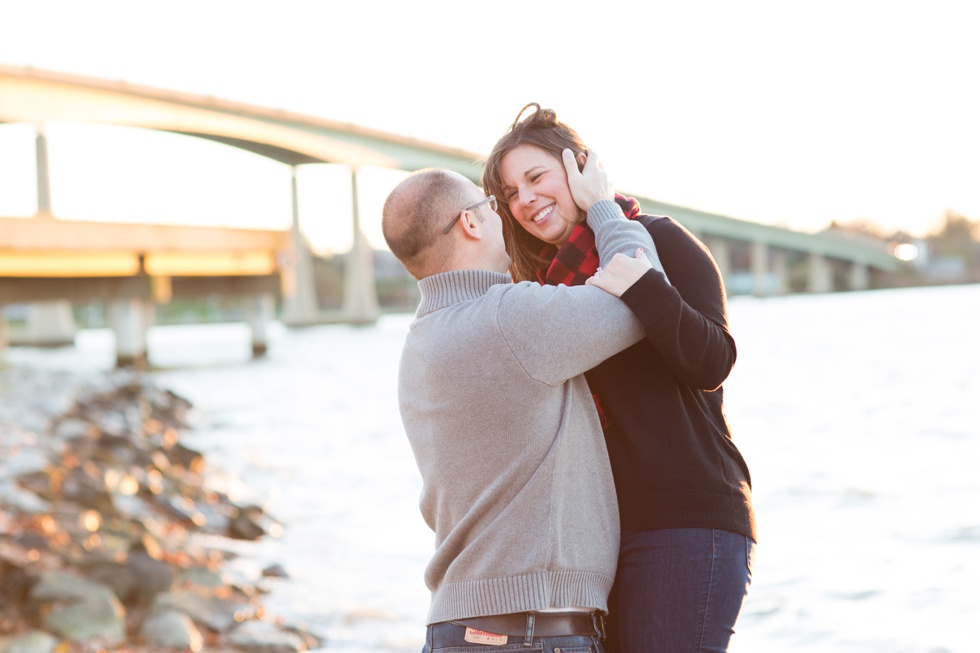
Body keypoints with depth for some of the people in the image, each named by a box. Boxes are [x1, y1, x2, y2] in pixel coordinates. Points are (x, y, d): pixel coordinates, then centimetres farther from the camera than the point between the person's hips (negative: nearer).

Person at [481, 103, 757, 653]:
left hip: (687, 521, -7)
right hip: (600, 531, 7)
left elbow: (713, 363, -12)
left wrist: (644, 288, -24)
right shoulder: (555, 285, 20)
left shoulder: (659, 241, 0)